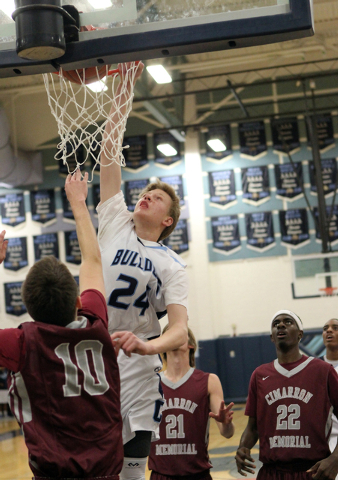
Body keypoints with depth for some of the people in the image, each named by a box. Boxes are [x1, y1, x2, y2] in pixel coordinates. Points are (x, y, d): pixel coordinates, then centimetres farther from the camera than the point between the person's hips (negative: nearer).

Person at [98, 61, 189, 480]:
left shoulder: (171, 265, 2)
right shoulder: (114, 223, 6)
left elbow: (180, 332, -10)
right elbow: (109, 151, 1)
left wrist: (146, 345, -32)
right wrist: (122, 90, -3)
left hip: (136, 371, -1)